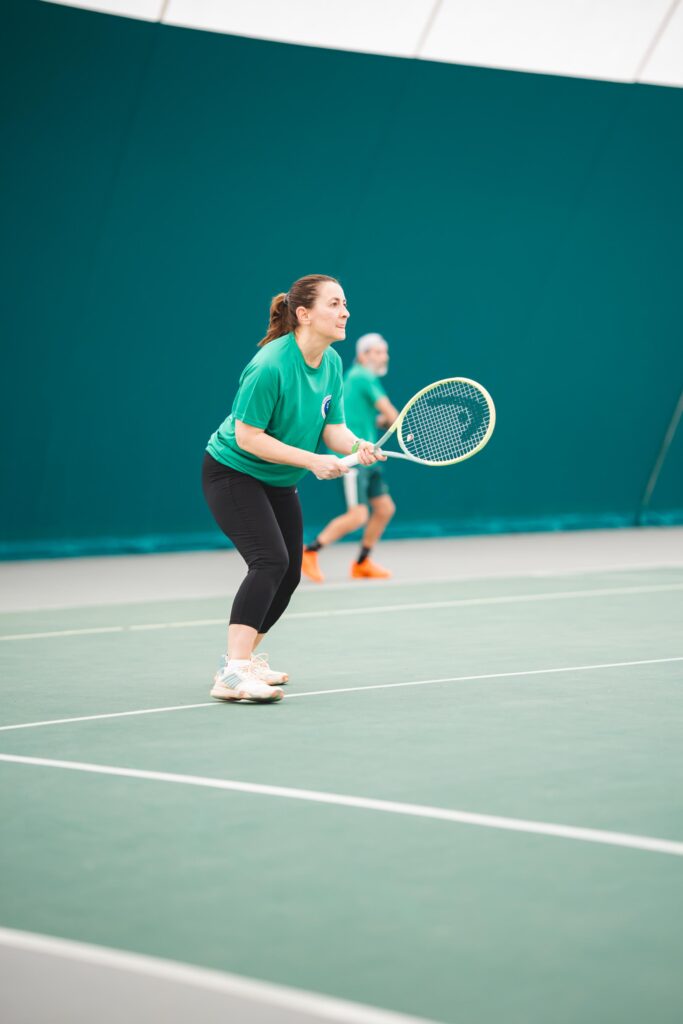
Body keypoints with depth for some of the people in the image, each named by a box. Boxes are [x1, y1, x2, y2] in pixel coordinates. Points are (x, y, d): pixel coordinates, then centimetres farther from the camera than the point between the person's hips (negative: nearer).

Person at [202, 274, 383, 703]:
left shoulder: (332, 362, -3)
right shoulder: (271, 365, -28)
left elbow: (332, 427, -2)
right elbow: (247, 436, -26)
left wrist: (355, 445, -24)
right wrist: (311, 460, -30)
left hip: (279, 482, 9)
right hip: (233, 472, -9)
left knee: (288, 574, 12)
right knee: (270, 559, -26)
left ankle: (243, 658, 32)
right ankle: (233, 675, -32)